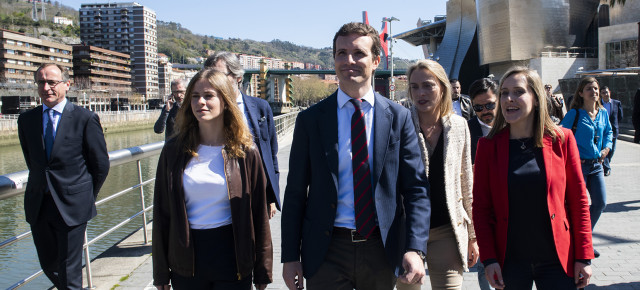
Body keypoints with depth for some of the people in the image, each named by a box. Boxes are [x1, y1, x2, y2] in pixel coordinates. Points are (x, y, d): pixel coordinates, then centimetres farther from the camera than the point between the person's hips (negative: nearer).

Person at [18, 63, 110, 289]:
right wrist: (41, 186, 15)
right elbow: (31, 161, 17)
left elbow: (101, 164, -1)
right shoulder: (26, 120, 6)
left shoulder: (85, 118, -7)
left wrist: (87, 196, 5)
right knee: (49, 266, 15)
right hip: (38, 206, 5)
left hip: (72, 205, -4)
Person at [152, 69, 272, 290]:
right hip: (186, 260, 1)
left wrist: (262, 271, 1)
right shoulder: (174, 150, -1)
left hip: (231, 255, -1)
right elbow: (162, 212, 3)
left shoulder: (245, 152, -4)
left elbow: (258, 213, -1)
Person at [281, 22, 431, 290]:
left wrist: (415, 248, -14)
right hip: (327, 251, -1)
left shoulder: (398, 117, 0)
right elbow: (295, 192, 2)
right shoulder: (310, 119, -1)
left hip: (382, 248, 1)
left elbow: (415, 188, -2)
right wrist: (290, 257, -1)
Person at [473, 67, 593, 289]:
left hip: (556, 260, 0)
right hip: (509, 261, 0)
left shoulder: (561, 139, -1)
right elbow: (481, 206, 0)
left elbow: (578, 200, 1)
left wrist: (584, 257, -1)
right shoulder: (488, 146, -2)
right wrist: (488, 258, -6)